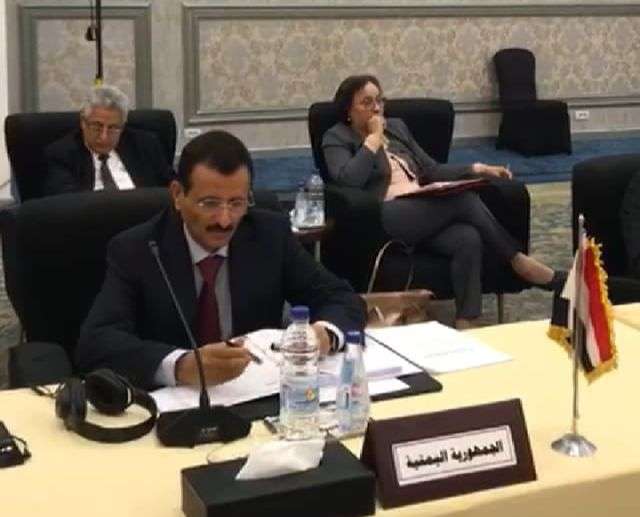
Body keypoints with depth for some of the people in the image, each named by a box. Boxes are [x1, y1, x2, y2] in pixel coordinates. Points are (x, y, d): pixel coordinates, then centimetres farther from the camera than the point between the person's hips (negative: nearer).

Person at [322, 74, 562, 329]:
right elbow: (348, 180, -14)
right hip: (385, 220, -6)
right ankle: (518, 260, -14)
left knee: (468, 239, -29)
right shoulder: (337, 138, 7)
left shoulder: (396, 126, 25)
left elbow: (432, 171, 25)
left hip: (425, 215, 6)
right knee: (462, 197, -27)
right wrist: (373, 139, -5)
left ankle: (465, 325, -37)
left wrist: (476, 169, 11)